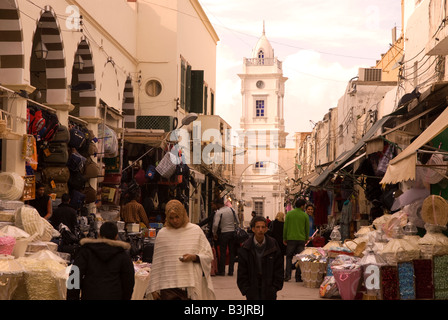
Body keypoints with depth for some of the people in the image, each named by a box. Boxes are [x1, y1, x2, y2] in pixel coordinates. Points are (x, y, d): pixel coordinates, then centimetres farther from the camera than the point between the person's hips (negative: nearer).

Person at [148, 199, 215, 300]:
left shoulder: (196, 230, 8)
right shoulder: (162, 234, 8)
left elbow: (208, 256, 9)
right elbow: (156, 264, 9)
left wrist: (193, 257, -11)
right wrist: (154, 289, 6)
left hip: (191, 286, 0)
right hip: (168, 286, 0)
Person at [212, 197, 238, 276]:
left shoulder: (219, 212, -11)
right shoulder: (231, 209, 4)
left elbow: (215, 224, -21)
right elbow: (237, 221, 8)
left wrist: (214, 233, -7)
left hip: (224, 233, -5)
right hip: (233, 232, 5)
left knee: (222, 252, 3)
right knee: (232, 252, 9)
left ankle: (222, 271, 6)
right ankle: (231, 271, 12)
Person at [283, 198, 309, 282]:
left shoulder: (289, 214, 0)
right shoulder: (305, 215, -1)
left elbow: (285, 227, 2)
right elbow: (307, 228, 5)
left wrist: (284, 239, 10)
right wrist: (306, 239, 18)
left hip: (291, 239, 0)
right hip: (301, 239, 0)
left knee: (289, 257, 10)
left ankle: (287, 275, -1)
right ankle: (298, 277, 5)